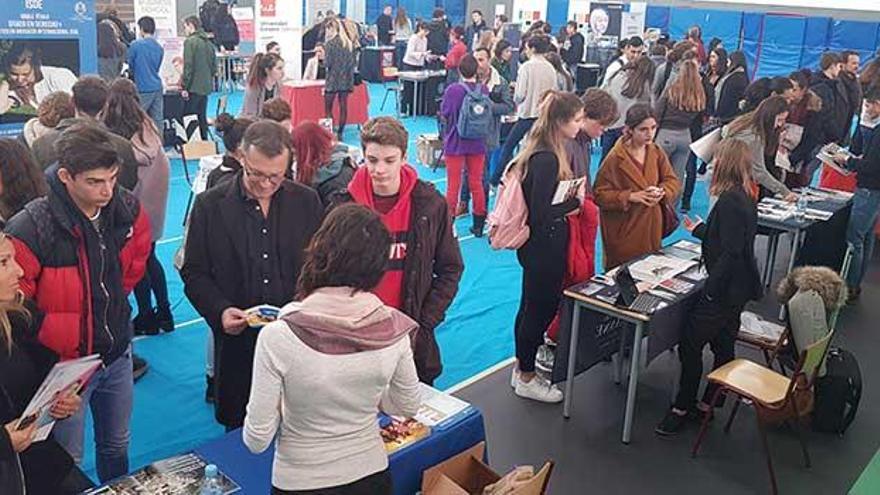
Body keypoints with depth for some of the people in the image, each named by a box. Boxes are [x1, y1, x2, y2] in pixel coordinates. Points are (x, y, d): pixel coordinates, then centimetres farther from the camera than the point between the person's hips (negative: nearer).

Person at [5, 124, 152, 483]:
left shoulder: (128, 209, -10)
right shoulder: (31, 230, -27)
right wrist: (59, 335, -14)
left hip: (117, 354, 5)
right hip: (65, 363, -4)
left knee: (117, 445, 24)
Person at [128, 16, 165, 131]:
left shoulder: (136, 45, -8)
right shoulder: (160, 48, 8)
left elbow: (131, 66, 4)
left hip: (143, 89, -5)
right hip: (157, 88, 6)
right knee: (157, 121, 5)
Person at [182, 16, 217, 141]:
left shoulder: (190, 41, -11)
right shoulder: (208, 42, 11)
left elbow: (188, 66, -15)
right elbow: (214, 66, 14)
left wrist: (185, 87, -12)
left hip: (194, 87, -7)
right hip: (206, 87, 7)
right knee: (202, 117, 14)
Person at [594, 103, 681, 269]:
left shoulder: (656, 152, 5)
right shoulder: (615, 159, -13)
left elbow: (673, 181, 8)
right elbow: (599, 194, -13)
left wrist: (662, 191, -15)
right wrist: (631, 196, -22)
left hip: (653, 229, 5)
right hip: (624, 233, -5)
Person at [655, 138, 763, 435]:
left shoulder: (730, 202, -21)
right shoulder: (745, 198, 9)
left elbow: (730, 252, -25)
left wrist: (711, 289, -21)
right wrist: (699, 230, 31)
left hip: (725, 289, -10)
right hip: (738, 288, 10)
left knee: (690, 344, -1)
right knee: (723, 346, 15)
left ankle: (682, 408, 9)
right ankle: (706, 405, 27)